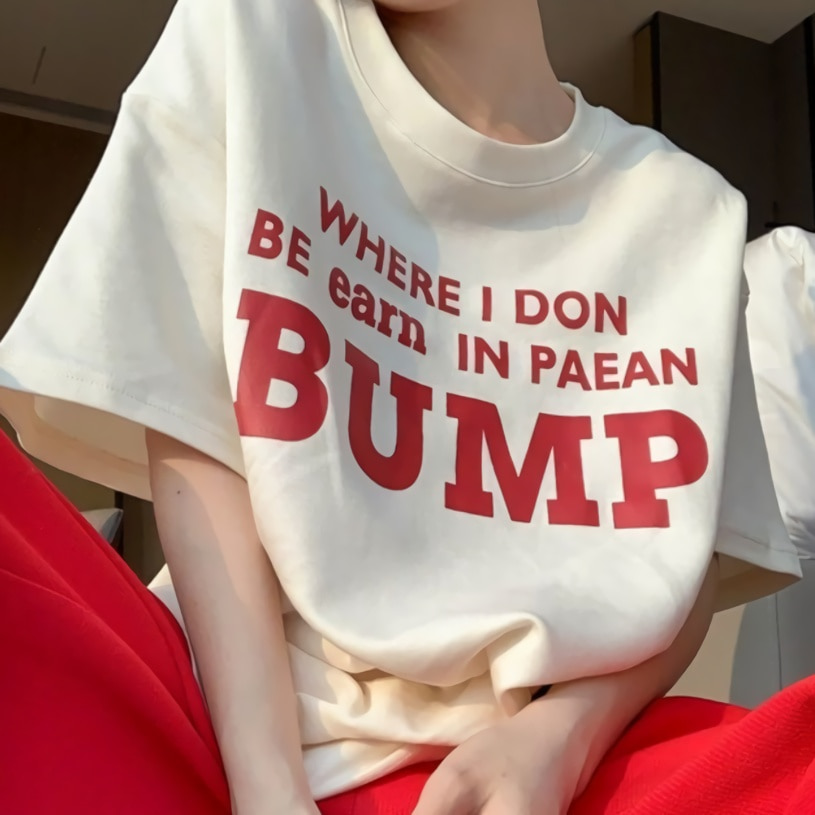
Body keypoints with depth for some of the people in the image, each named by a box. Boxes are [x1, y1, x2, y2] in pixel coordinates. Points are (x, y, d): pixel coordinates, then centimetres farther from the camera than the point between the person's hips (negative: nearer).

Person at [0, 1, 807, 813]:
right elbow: (190, 439, -7)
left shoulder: (686, 208, 4)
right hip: (230, 712, 2)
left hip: (513, 748, 0)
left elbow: (694, 561, 2)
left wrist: (558, 737, -16)